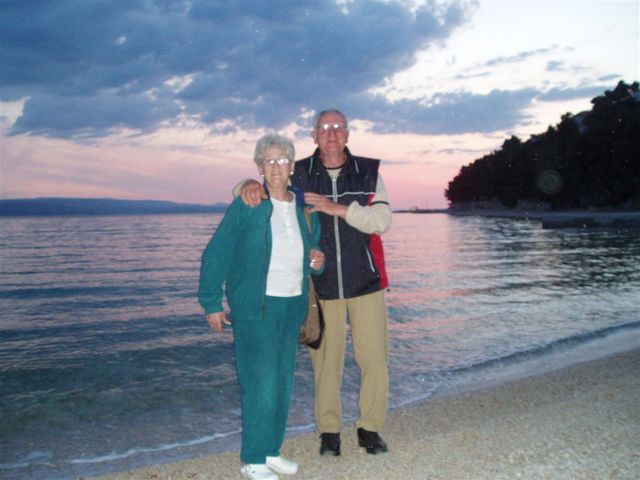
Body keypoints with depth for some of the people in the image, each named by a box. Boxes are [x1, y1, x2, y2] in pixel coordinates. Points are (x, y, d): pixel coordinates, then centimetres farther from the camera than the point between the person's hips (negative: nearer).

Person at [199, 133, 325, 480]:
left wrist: (318, 261, -2)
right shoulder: (246, 206, -8)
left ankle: (271, 451, 27)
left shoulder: (304, 208, 8)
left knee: (283, 382, 12)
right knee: (260, 382, -5)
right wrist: (211, 303, -10)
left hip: (293, 305, 6)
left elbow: (310, 252, 22)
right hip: (255, 307, -6)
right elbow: (216, 254, -8)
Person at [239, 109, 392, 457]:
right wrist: (252, 185, -16)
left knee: (374, 357, 5)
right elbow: (267, 183, 9)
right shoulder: (298, 175, 5)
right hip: (321, 284, 0)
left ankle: (370, 427, 23)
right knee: (326, 359, 4)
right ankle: (328, 430, 21)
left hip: (365, 281, 1)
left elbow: (382, 219, -6)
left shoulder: (368, 172, 4)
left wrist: (337, 208, -18)